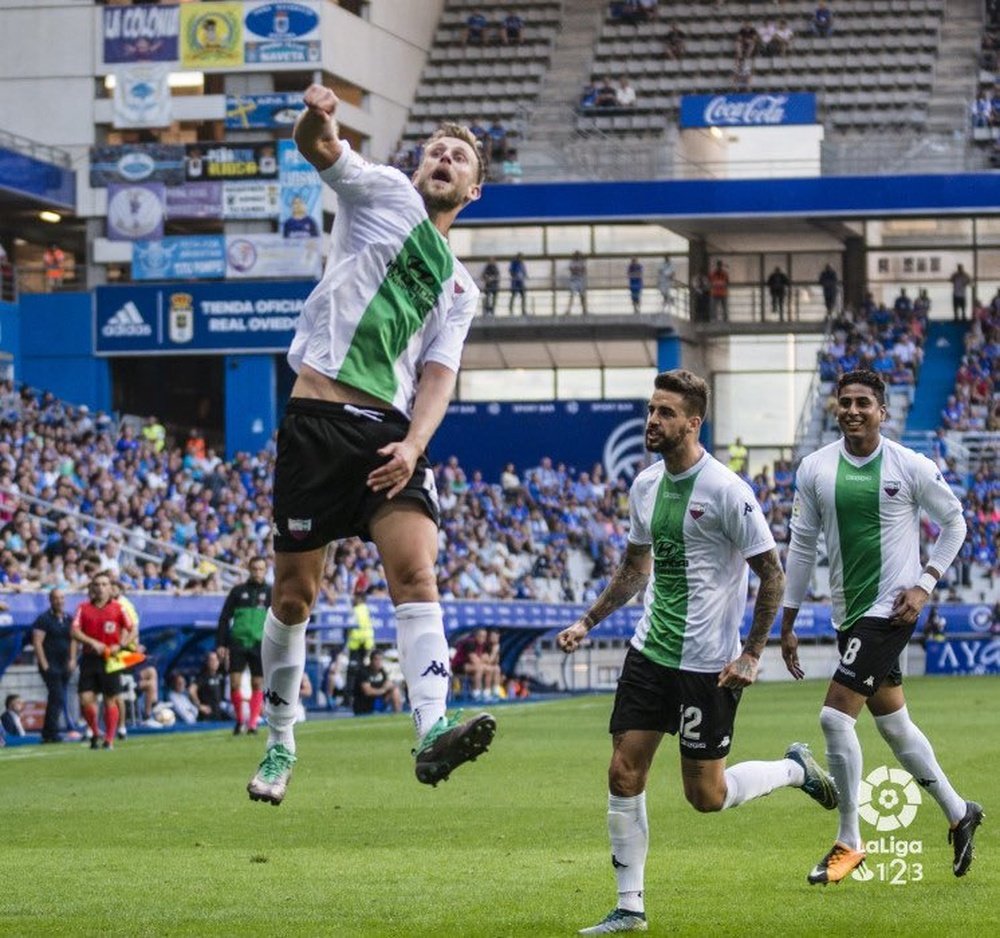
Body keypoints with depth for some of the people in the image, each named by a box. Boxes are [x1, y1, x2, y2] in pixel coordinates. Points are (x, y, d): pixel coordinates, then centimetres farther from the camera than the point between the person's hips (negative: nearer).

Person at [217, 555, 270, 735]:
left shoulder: (271, 593, 8)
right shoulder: (238, 591, 9)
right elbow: (224, 618, 9)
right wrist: (220, 644, 2)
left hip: (260, 645, 0)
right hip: (238, 643, 0)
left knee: (258, 685, -2)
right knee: (235, 682, -8)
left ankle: (252, 723, 4)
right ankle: (239, 719, 9)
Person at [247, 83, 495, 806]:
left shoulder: (460, 288, 20)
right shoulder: (385, 192, 12)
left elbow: (437, 376, 11)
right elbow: (318, 147, -6)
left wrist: (413, 445, -9)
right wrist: (317, 118, -31)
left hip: (390, 432, 3)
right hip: (319, 415, -3)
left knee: (416, 573, -18)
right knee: (294, 595, 2)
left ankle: (433, 731, -33)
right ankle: (280, 743, 18)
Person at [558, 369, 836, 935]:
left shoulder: (726, 490, -15)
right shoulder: (646, 485, 7)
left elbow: (772, 573, -11)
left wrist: (752, 654, -14)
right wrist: (588, 622, 14)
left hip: (708, 664, -6)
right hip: (650, 653, 6)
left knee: (706, 795, -1)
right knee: (624, 775, -1)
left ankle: (796, 769, 26)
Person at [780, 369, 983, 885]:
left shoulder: (912, 467, -8)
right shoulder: (815, 469, 2)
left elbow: (954, 522, 5)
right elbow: (802, 545, 9)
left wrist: (925, 583, -6)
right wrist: (788, 624, 8)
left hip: (890, 609, -5)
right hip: (848, 613, 5)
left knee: (835, 715, -15)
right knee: (894, 724, 14)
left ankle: (849, 841, -3)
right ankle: (959, 814, 33)